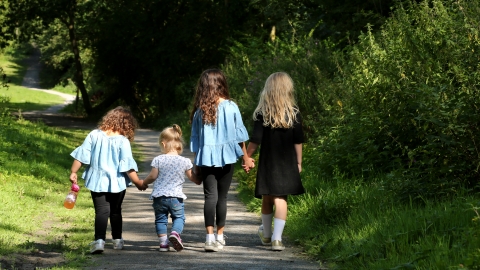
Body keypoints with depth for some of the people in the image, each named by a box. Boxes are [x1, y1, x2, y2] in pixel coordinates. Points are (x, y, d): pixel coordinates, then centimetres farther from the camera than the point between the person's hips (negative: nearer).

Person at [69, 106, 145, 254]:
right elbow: (127, 166, -12)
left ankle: (99, 240, -23)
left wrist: (73, 172, 7)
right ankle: (117, 240, 30)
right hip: (117, 182, 0)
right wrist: (138, 182, -3)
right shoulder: (123, 141, -11)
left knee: (101, 211, -3)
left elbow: (81, 156, -2)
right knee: (115, 211, 19)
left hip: (97, 181, 0)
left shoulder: (94, 135, -4)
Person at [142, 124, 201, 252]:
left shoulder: (158, 160, -5)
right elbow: (192, 177, 7)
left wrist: (144, 183, 18)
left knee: (160, 219, 12)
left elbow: (153, 176, -1)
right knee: (179, 217, 12)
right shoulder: (185, 161, -2)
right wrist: (200, 180, 28)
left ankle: (163, 242, 6)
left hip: (159, 196, 0)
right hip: (176, 196, 0)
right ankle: (175, 232, -15)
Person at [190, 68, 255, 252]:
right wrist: (245, 157, 13)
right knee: (222, 197, 10)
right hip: (226, 157, 0)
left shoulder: (200, 110, 0)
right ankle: (220, 235, 19)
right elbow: (239, 134, 1)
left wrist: (196, 164, 12)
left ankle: (210, 236, -15)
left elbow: (195, 138, 4)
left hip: (206, 158, 0)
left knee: (210, 196, -3)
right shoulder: (230, 107, -4)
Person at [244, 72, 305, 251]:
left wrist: (246, 157, 3)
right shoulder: (294, 113, -2)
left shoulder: (262, 113, -5)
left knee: (267, 198, 14)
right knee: (281, 198, -3)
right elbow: (298, 141, 0)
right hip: (287, 162, 0)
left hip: (267, 161, 0)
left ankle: (266, 235, 30)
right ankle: (277, 238, -13)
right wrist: (298, 162, 7)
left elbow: (256, 139, -7)